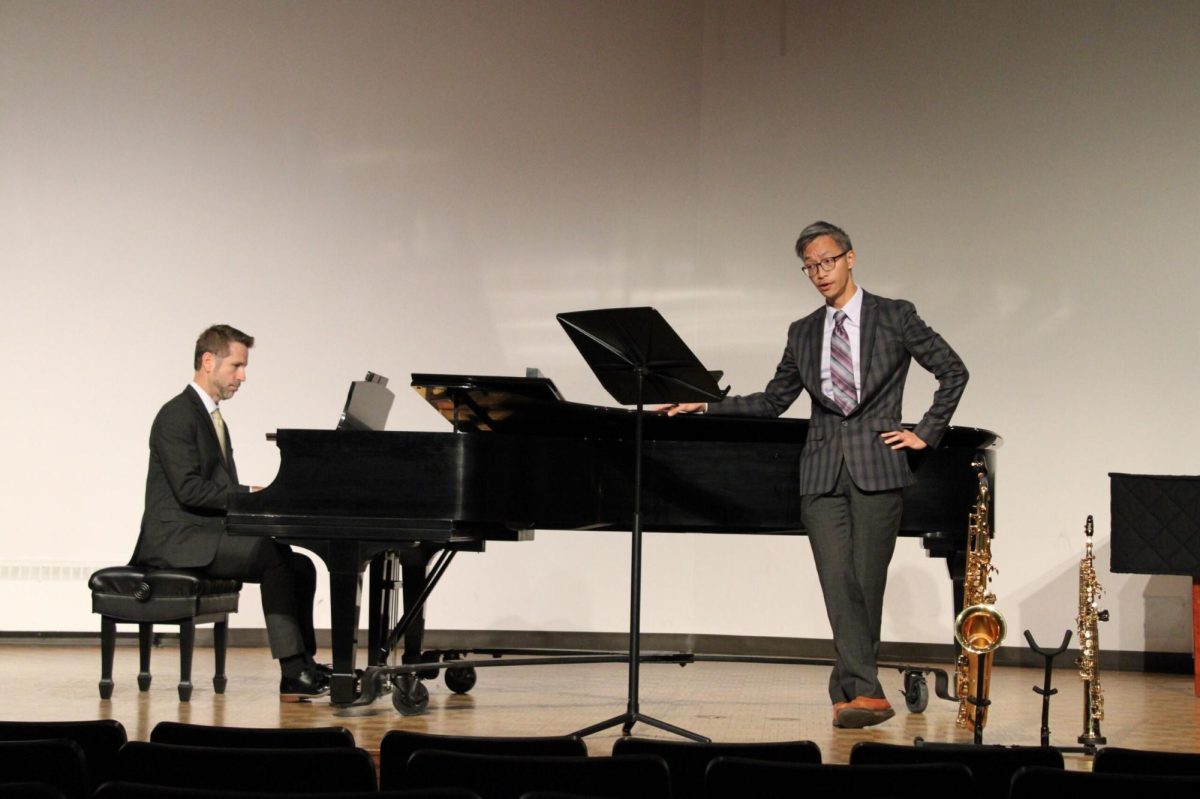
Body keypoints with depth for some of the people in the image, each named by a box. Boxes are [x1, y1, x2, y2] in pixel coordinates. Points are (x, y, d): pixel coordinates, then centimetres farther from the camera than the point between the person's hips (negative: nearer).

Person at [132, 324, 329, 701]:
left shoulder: (214, 420, 21)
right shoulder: (177, 415, -10)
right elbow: (189, 490, -20)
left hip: (208, 536, 10)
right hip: (178, 540, -10)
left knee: (300, 565, -5)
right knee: (273, 553, -27)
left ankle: (303, 666, -9)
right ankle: (294, 674, -27)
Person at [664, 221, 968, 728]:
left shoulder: (894, 317, 5)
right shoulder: (802, 334, 16)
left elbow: (953, 372, 6)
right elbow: (772, 402, 18)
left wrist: (925, 433, 1)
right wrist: (703, 405, 10)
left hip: (876, 468, -3)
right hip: (822, 472, 3)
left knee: (866, 584, -3)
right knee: (839, 584, -9)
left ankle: (849, 690, 4)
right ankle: (865, 693, -14)